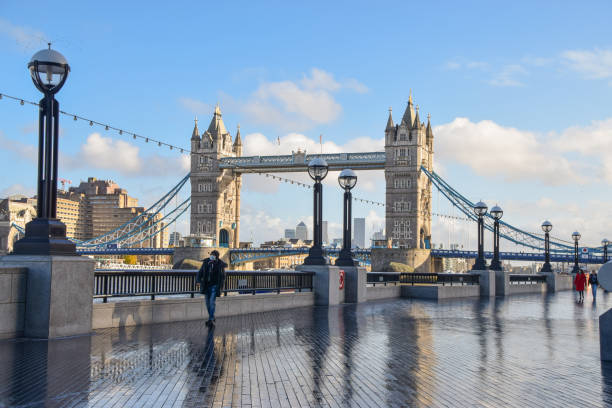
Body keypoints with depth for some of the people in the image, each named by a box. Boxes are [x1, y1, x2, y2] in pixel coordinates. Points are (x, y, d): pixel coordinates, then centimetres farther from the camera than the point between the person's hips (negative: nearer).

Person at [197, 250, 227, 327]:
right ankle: (212, 318, 27)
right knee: (208, 303, 9)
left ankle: (211, 320, -12)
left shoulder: (220, 265, -8)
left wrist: (221, 286, -6)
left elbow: (223, 277, 0)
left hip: (215, 286, -4)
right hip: (206, 285, 4)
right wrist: (198, 279, -12)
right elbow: (200, 272, 5)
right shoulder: (206, 263, -1)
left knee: (212, 302, -14)